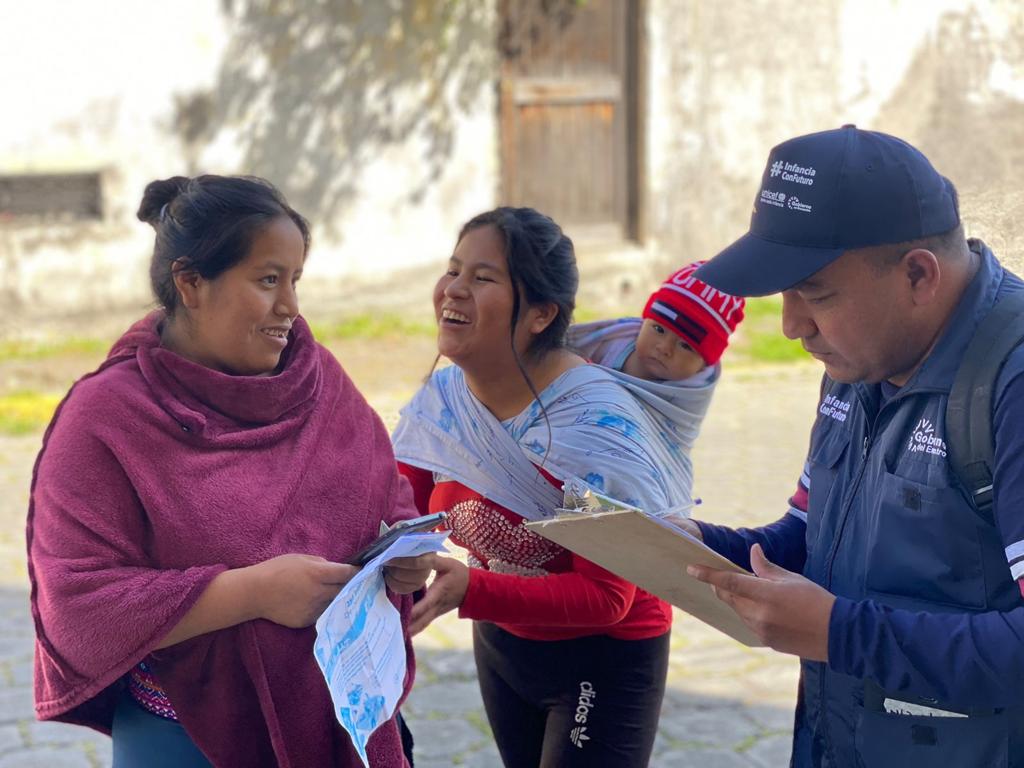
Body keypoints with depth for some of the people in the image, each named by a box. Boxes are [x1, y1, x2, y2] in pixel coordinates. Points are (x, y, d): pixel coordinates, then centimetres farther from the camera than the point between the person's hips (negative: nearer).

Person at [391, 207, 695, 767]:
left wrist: (470, 591, -40)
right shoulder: (440, 399, -8)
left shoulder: (595, 424, -27)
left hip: (604, 659, -6)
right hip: (501, 643, 6)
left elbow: (608, 597, -28)